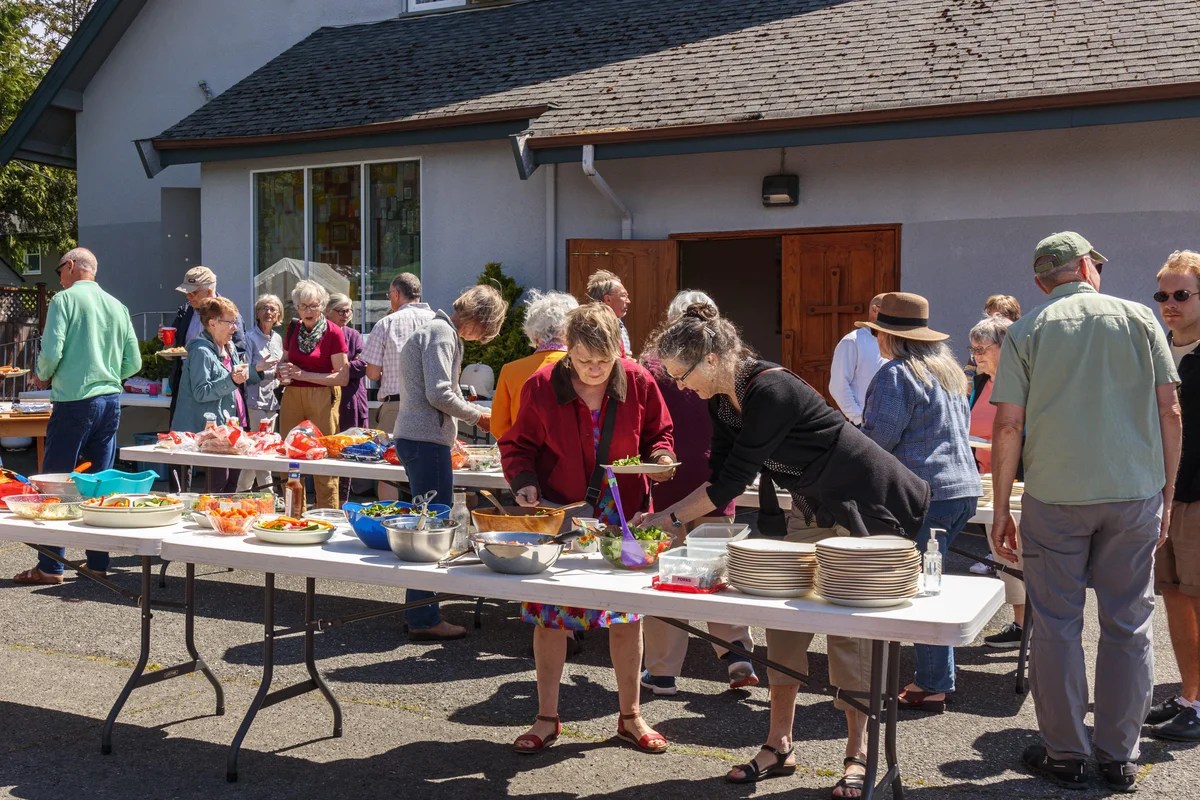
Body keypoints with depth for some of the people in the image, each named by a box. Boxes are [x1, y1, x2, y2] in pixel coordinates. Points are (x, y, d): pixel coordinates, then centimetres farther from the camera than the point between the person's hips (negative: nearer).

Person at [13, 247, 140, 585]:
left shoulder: (65, 299, -6)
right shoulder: (117, 306, 10)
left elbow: (51, 351, -14)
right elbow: (133, 363, 9)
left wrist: (42, 376, 6)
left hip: (74, 401, -6)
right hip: (110, 401, 6)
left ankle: (50, 566, 3)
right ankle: (98, 562, 13)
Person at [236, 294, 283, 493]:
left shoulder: (277, 339, 16)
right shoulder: (250, 337, -5)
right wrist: (258, 368, -29)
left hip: (272, 399, 7)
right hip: (255, 399, -7)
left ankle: (241, 492, 16)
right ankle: (268, 492, -8)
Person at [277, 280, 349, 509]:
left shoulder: (333, 333, -6)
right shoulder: (293, 329, 10)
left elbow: (343, 377, -11)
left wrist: (304, 374, -14)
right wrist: (282, 371, 0)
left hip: (322, 399, -5)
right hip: (292, 396, 5)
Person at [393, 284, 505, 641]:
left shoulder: (442, 331, 21)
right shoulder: (441, 332, -11)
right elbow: (439, 394, -19)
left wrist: (478, 414, 17)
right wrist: (477, 415, -6)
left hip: (417, 438, 11)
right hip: (425, 440, -11)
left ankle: (421, 613, 22)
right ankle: (424, 620, -1)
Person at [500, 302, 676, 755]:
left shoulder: (638, 383, -5)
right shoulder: (542, 387, -8)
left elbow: (658, 434, 8)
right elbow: (518, 445, 1)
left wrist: (660, 457, -13)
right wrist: (524, 481, -17)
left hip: (622, 514, 1)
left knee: (627, 614, 7)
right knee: (550, 615, 3)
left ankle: (630, 717, 25)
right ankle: (547, 718, 20)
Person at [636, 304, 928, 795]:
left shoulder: (770, 392, -29)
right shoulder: (723, 400, -1)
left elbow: (733, 480, -27)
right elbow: (721, 476, 2)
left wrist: (670, 516, -19)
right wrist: (669, 516, -8)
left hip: (869, 507, -9)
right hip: (818, 511, 9)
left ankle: (858, 755, 7)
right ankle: (778, 746, 11)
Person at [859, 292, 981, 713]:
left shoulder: (896, 374, -10)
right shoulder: (950, 369, 18)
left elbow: (878, 438, -13)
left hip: (924, 494, -9)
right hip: (963, 488, 9)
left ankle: (934, 686, 2)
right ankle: (932, 676, 19)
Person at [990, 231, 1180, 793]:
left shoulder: (1026, 332, 0)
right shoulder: (1138, 318, 3)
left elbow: (1008, 426, -5)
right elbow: (1169, 411, 2)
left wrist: (1001, 510, 2)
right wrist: (1167, 493, 10)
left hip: (1055, 495, -1)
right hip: (1135, 492, 1)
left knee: (1057, 625, 7)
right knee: (1127, 625, 9)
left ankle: (1065, 755, 14)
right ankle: (1119, 758, 16)